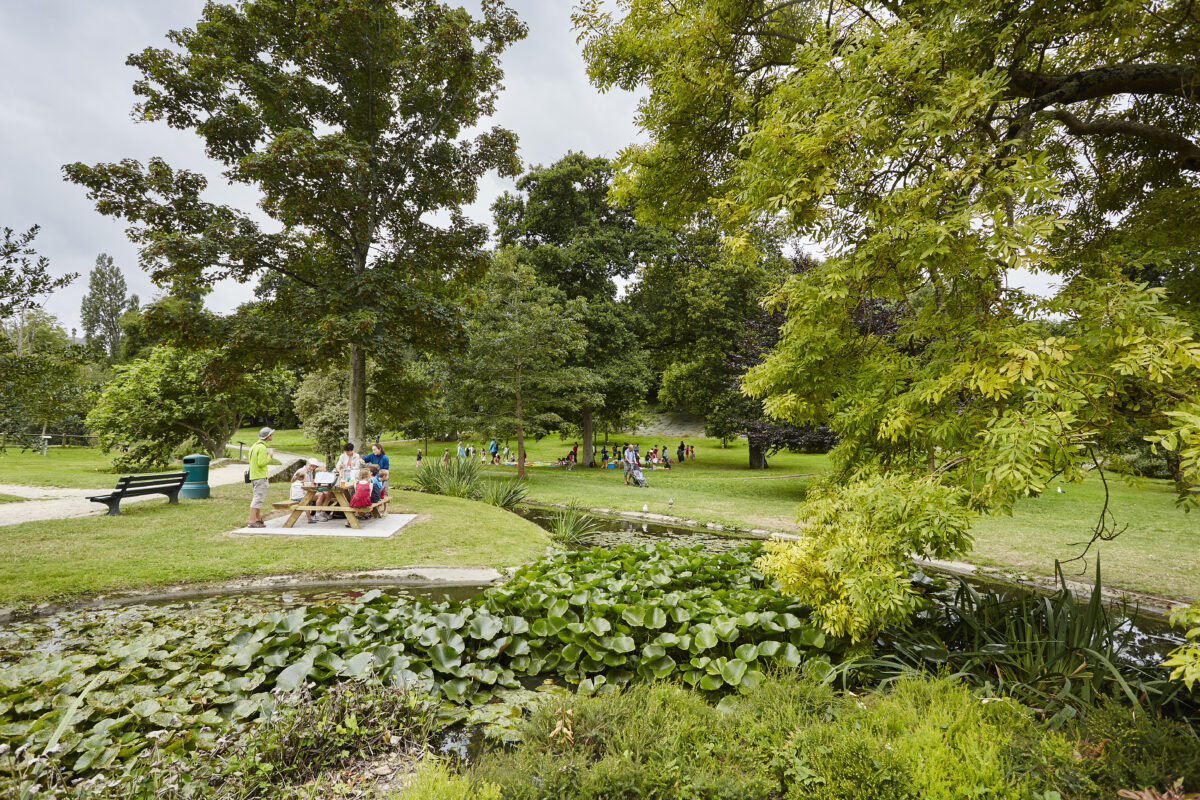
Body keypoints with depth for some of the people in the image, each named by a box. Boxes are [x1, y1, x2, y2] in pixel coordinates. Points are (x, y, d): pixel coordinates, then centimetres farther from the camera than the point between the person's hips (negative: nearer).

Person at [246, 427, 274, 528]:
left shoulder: (255, 445, 15)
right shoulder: (262, 447, -16)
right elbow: (261, 463, -22)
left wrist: (267, 455, 14)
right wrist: (269, 456, -9)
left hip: (253, 475, 10)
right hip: (260, 477, -10)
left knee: (257, 498, 16)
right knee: (258, 498, -8)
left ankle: (258, 519, 22)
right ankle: (252, 522, -8)